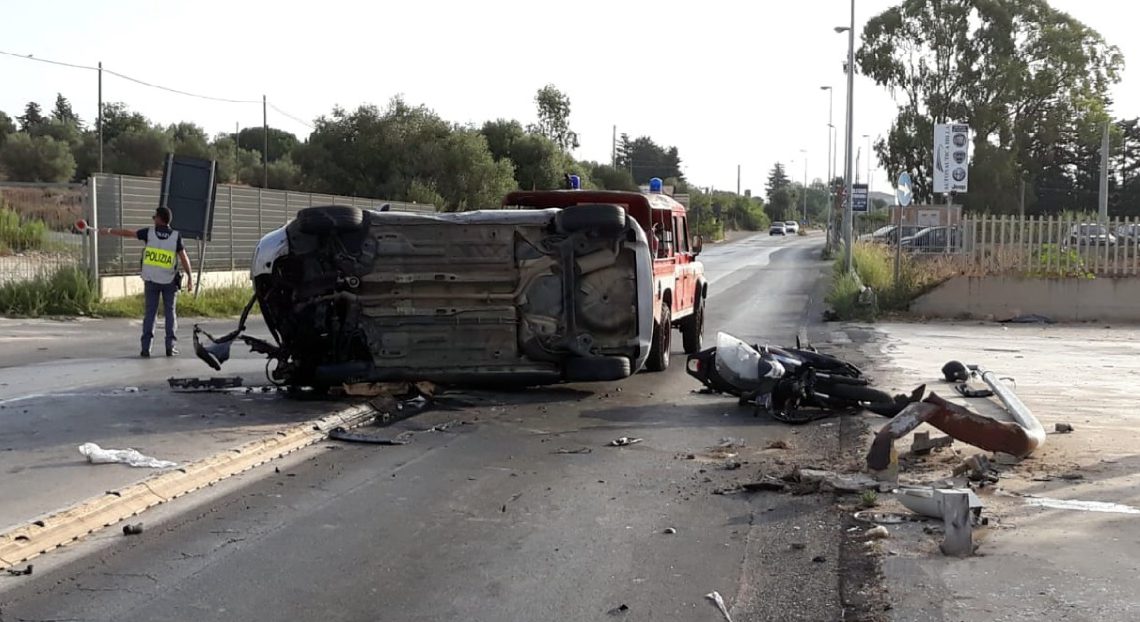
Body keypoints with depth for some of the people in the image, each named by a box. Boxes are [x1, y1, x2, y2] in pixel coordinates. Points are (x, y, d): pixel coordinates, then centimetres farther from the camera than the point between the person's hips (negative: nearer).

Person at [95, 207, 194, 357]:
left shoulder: (149, 232, -3)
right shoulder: (176, 236, -5)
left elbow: (127, 233, 5)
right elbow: (184, 258, -9)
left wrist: (109, 231, 18)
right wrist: (189, 279, -5)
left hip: (151, 280, 1)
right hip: (169, 281, -1)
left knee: (150, 312, 6)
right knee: (170, 312, 9)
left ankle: (146, 347, -1)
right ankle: (170, 346, 2)